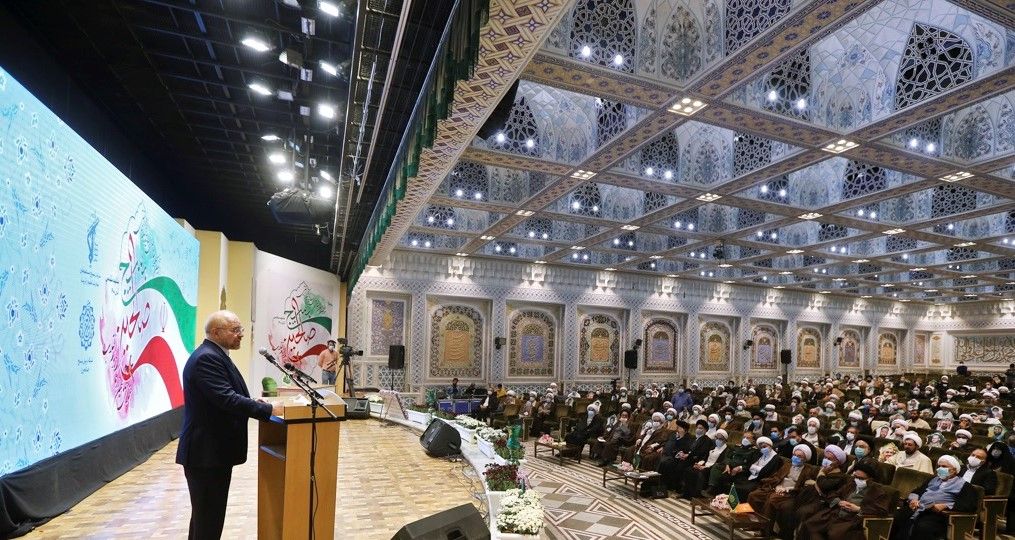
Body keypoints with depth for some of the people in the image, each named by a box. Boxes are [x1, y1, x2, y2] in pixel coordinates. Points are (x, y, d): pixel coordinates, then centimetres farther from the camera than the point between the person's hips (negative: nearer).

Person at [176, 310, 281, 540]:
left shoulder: (214, 355, 13)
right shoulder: (206, 358, -20)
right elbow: (226, 399, -29)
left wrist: (253, 403, 5)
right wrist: (268, 409, -25)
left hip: (213, 450, 10)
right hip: (206, 452, -10)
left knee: (208, 515, 20)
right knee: (208, 518, 0)